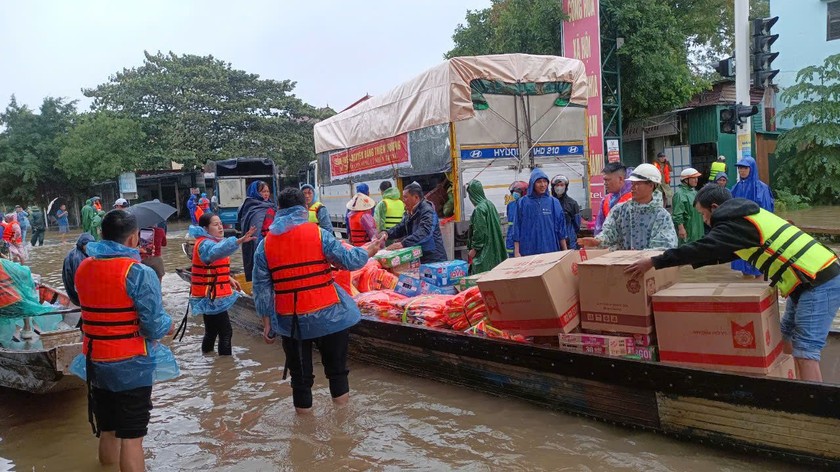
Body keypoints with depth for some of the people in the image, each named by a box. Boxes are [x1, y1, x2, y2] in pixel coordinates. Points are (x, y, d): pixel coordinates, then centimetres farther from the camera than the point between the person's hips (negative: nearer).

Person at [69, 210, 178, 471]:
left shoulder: (83, 268, 1)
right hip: (131, 364, -6)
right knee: (131, 436, 3)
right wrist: (168, 325, -1)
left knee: (107, 432, 21)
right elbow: (155, 327, -20)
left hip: (95, 361, 6)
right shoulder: (138, 272, -19)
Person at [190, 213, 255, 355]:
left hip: (211, 296, 10)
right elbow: (217, 251, -45)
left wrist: (228, 278, 8)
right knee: (226, 332, -10)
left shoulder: (209, 242, 13)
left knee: (212, 331, 20)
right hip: (211, 297, -10)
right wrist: (239, 241, -60)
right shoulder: (205, 244, -20)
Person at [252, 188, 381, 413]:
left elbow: (261, 288, 3)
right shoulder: (318, 234, -9)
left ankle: (303, 407, 25)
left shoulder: (265, 244, 2)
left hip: (289, 319, 3)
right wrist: (367, 251, 13)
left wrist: (267, 322, 9)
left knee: (299, 369, 16)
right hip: (326, 315, -2)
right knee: (335, 363, 16)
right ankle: (340, 396, 23)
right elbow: (349, 260, -7)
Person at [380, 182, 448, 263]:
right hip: (418, 258, 8)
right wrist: (387, 233, -6)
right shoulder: (409, 213, 13)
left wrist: (403, 244, -41)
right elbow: (400, 228, 16)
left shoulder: (427, 211, -16)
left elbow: (424, 233, -31)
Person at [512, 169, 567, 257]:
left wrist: (565, 251, 7)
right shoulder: (522, 203, 1)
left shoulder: (553, 202, 4)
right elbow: (517, 228, 3)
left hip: (551, 250, 1)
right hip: (528, 252, -1)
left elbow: (560, 227, 8)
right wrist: (517, 252, -2)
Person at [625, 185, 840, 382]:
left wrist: (653, 262, -16)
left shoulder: (737, 223, -16)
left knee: (805, 353, -10)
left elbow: (703, 247, -21)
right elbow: (717, 251, 24)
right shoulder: (746, 217, 15)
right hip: (812, 280, 10)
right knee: (785, 340, 16)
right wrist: (687, 261, 21)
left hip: (820, 283, -10)